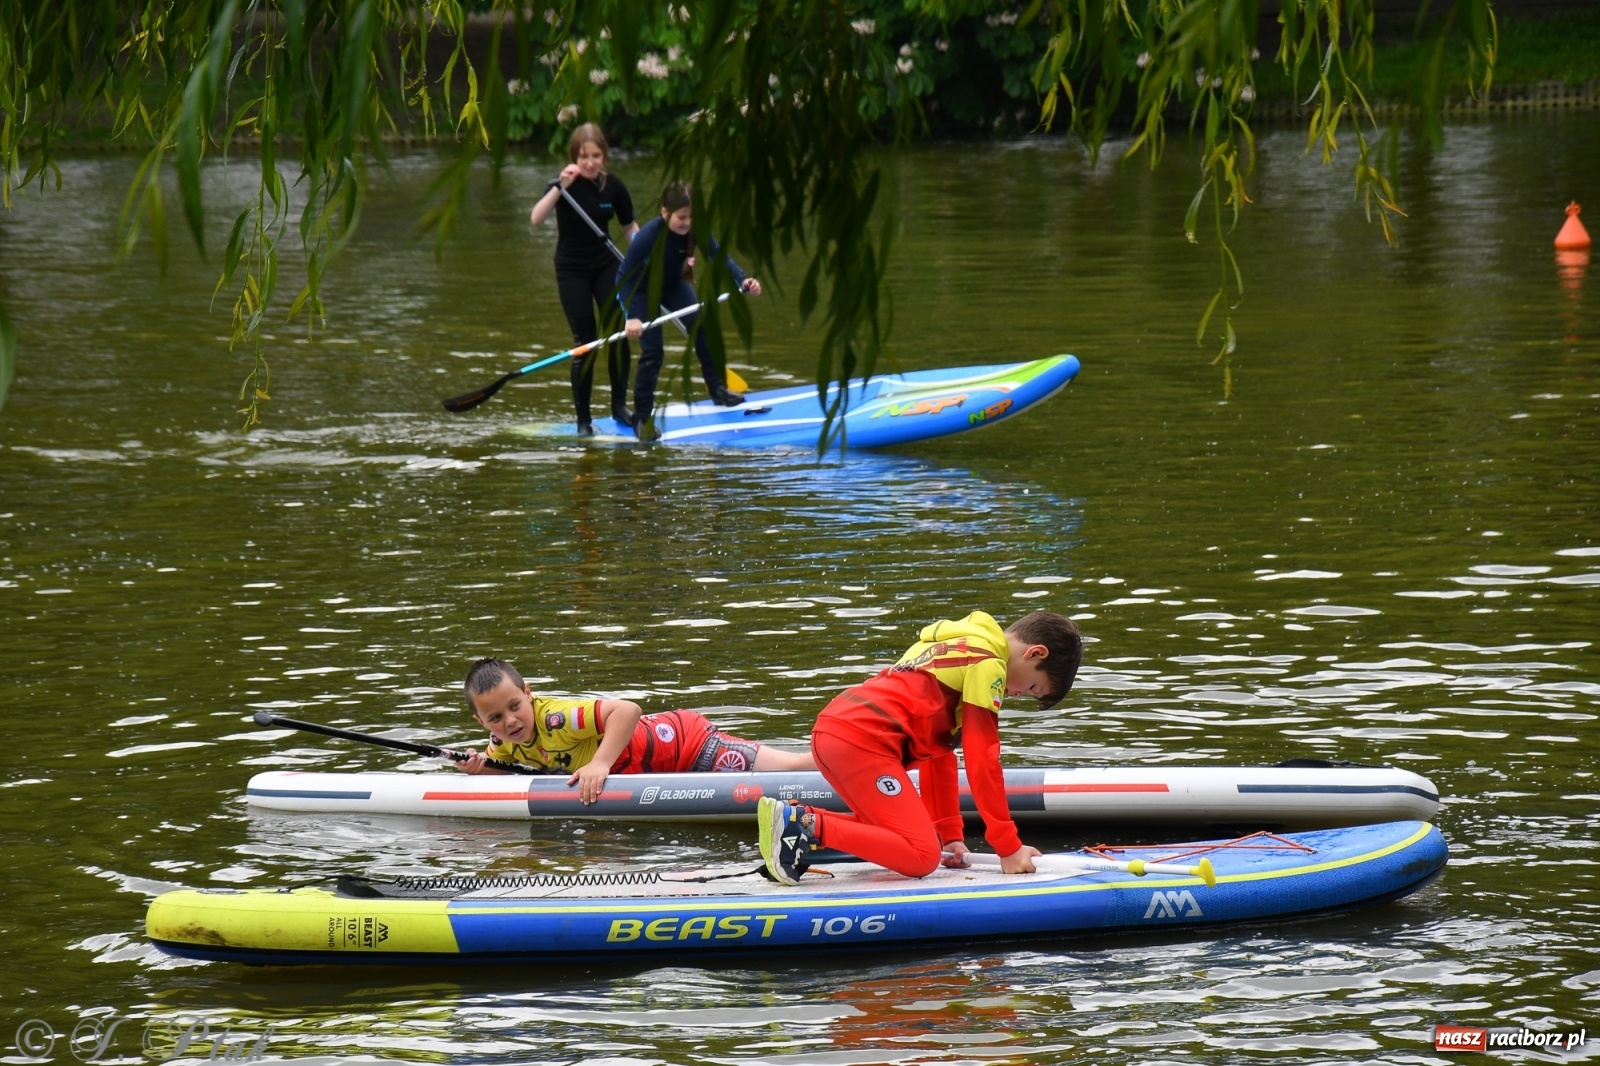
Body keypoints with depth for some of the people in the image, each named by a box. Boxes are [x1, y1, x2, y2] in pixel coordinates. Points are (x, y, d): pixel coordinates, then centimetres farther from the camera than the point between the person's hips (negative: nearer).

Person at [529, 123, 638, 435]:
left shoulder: (613, 186, -6)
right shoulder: (566, 184, -16)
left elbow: (630, 227, 7)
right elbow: (536, 219, -32)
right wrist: (560, 187, -41)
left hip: (606, 266, 3)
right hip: (572, 271, -3)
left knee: (618, 334, -6)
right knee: (585, 343, -4)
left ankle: (619, 405, 11)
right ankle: (583, 419, 5)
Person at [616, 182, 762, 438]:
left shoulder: (695, 229, -23)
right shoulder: (648, 236, -35)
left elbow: (719, 256, -24)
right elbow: (624, 276, -34)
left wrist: (743, 280, -43)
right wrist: (632, 316, -43)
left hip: (673, 285, 4)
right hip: (642, 290, -4)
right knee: (652, 352, -9)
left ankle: (718, 388, -3)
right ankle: (642, 418, 1)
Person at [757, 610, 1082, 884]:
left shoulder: (951, 646, 29)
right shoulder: (988, 662, -1)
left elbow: (940, 751, 30)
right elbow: (982, 760, -5)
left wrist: (949, 834, 27)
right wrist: (1009, 847, -1)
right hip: (862, 740, -10)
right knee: (922, 857, -13)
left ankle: (800, 819, 9)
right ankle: (809, 826, -17)